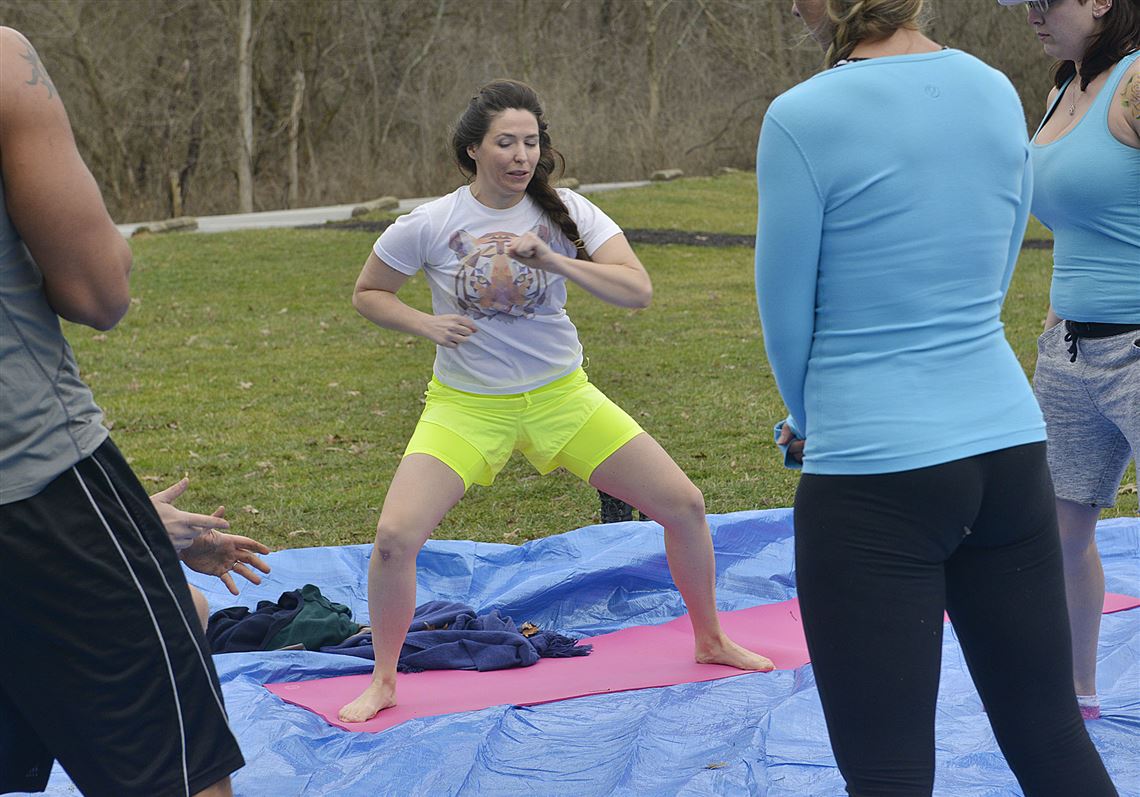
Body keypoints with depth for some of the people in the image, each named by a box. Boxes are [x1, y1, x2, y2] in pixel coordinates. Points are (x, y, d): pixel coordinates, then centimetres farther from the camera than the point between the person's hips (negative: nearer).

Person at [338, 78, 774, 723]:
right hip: (467, 406, -2)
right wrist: (427, 325, -15)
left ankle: (711, 640, 26)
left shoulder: (566, 211, -7)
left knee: (685, 506, 0)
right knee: (395, 536, -20)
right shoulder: (428, 225, -10)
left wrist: (552, 259, -29)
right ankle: (383, 681, 5)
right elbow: (368, 294, 4)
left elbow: (638, 290, -16)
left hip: (562, 396, 2)